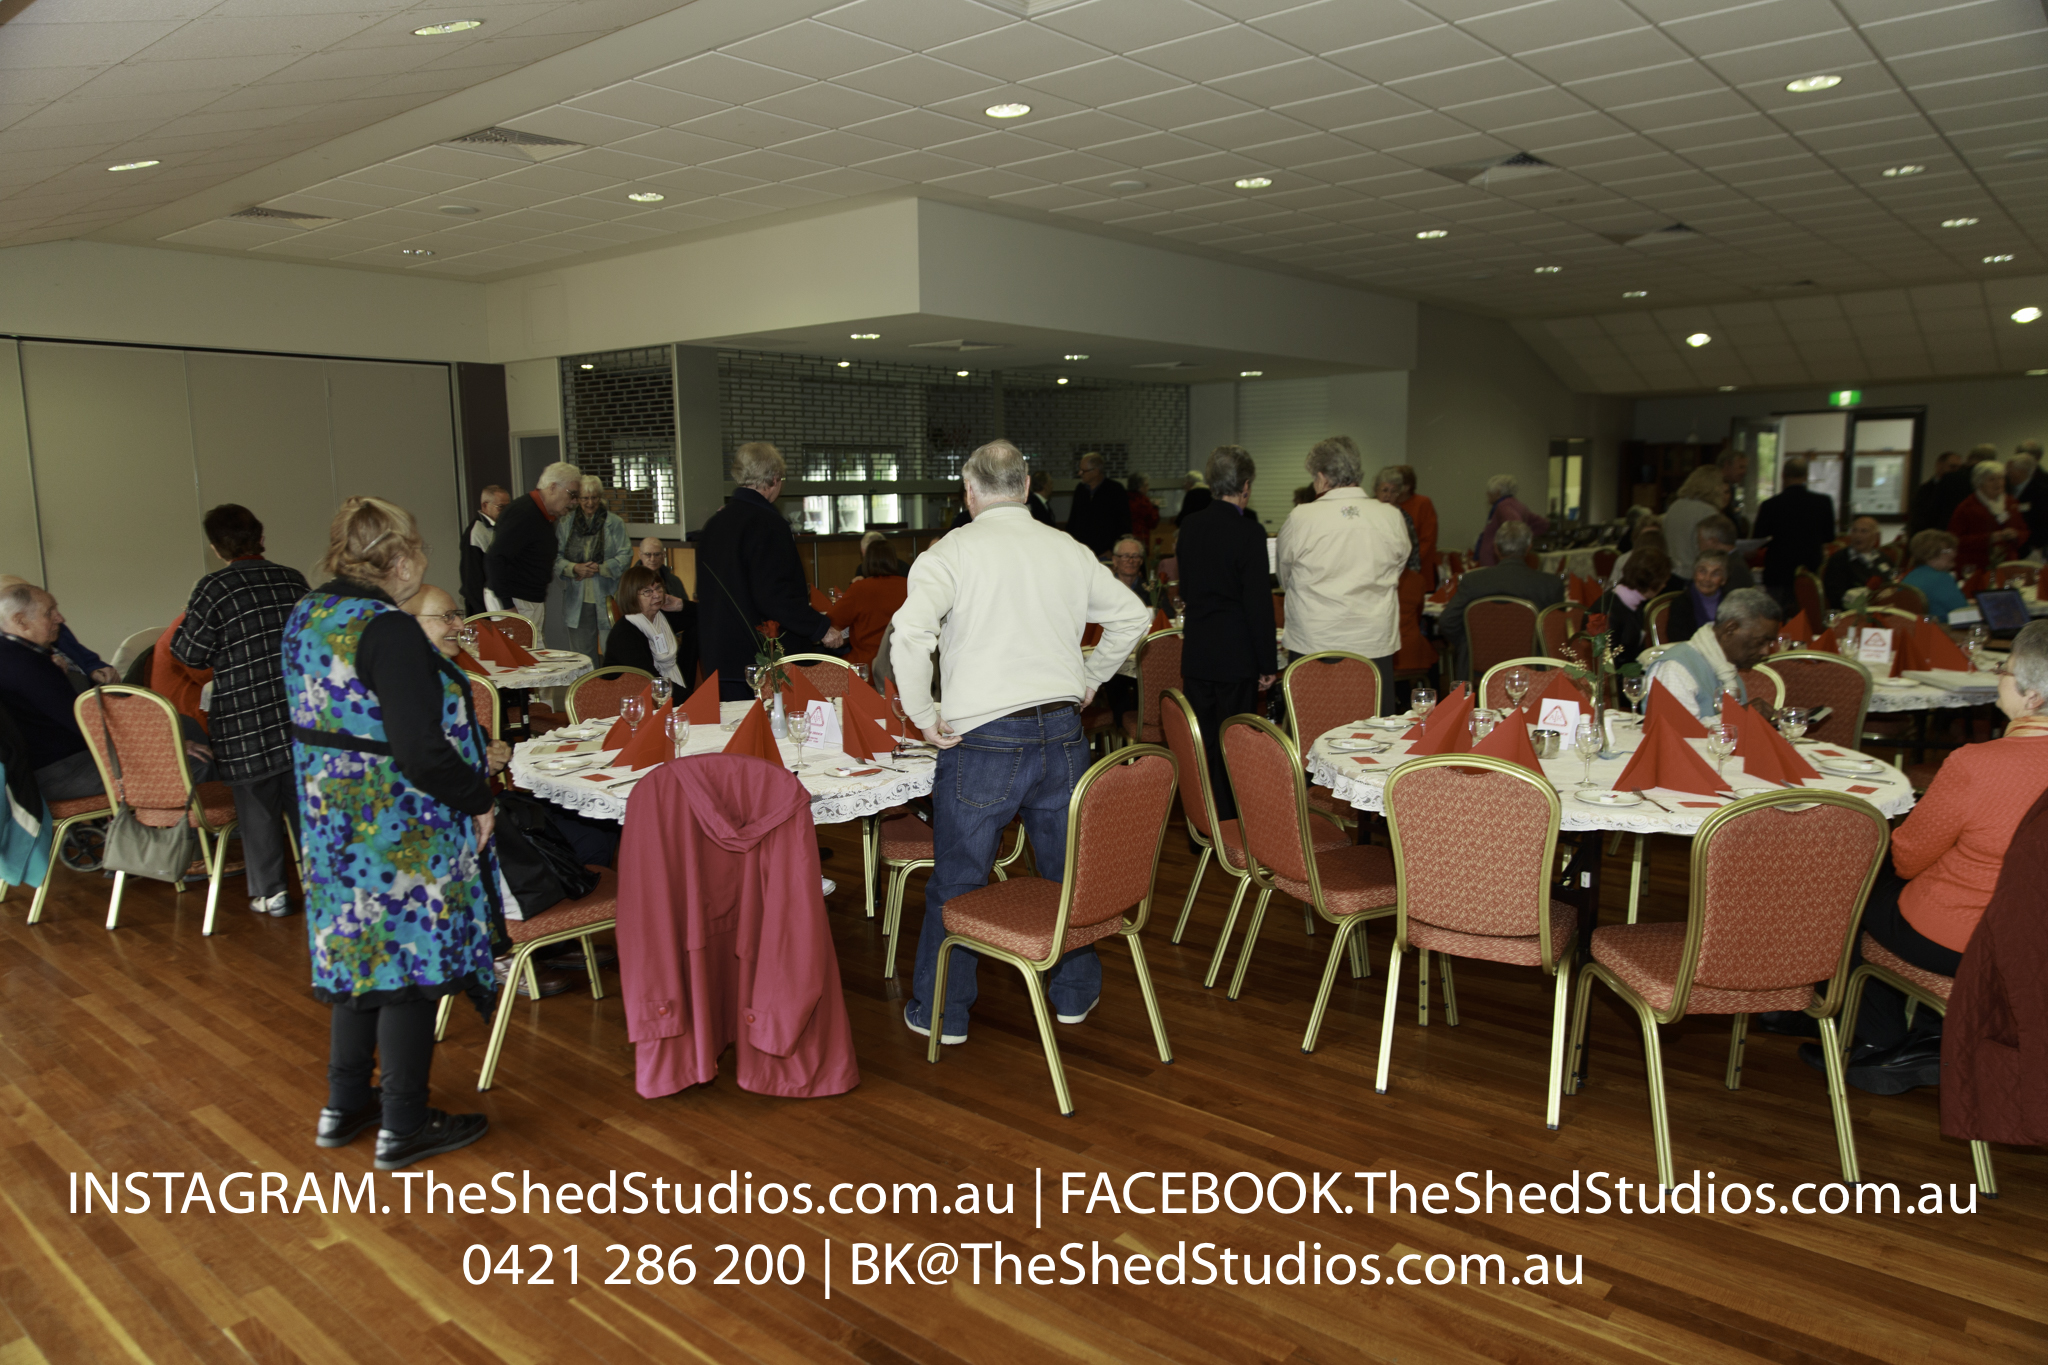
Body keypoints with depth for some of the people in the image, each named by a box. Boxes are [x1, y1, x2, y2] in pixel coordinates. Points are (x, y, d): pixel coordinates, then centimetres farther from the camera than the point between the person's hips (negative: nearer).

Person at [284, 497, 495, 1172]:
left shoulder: (307, 614, 6)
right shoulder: (388, 630, -23)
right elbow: (420, 749, -26)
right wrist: (477, 798, -12)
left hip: (336, 818, 9)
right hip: (400, 832, -9)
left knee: (361, 953, 20)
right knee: (408, 960, 4)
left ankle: (344, 1105, 34)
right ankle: (403, 1127, 18)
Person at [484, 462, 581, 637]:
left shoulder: (543, 514, 14)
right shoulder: (523, 512, -17)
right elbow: (494, 558, -23)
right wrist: (507, 606, -22)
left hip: (533, 601, 10)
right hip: (513, 603, -10)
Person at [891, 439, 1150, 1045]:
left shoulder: (952, 551, -7)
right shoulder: (1071, 551, 7)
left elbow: (911, 632, -21)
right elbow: (1133, 615, 15)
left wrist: (924, 716, -11)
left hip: (983, 742, -4)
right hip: (1062, 734, 4)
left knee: (955, 882, 10)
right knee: (1067, 870, 19)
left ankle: (942, 1013, 21)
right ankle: (1075, 994, 34)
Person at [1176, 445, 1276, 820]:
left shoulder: (1189, 526, 3)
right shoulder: (1249, 532, -15)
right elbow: (1259, 603, -14)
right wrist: (1268, 664, -7)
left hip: (1195, 652, 5)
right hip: (1236, 656, -5)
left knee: (1199, 743, 12)